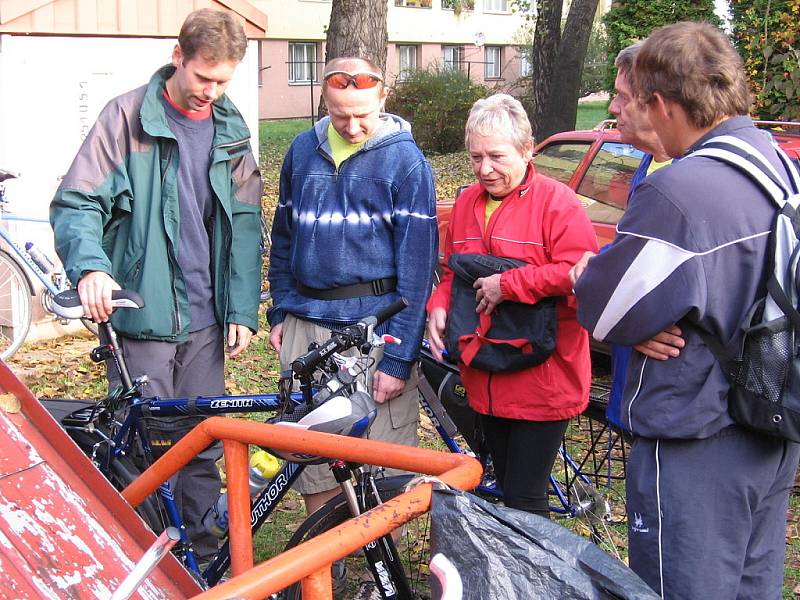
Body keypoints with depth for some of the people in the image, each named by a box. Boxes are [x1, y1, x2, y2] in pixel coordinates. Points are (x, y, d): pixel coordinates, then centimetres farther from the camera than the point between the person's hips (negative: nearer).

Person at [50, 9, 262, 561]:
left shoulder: (231, 130, 9)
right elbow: (76, 202, -7)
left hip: (206, 319, 4)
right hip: (142, 314, -4)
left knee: (206, 446, 9)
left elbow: (244, 224, 11)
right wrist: (90, 266, -26)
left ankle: (207, 561, 25)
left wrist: (243, 309, 3)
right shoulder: (128, 116, -4)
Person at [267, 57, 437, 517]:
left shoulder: (406, 160, -5)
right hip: (306, 323, 4)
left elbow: (417, 263, -9)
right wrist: (280, 312, 14)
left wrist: (399, 357, -13)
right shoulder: (304, 150, 9)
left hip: (375, 322, -4)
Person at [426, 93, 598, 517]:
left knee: (525, 501, -3)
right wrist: (439, 306, -1)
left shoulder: (557, 202, -10)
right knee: (505, 488, 18)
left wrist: (509, 284, -20)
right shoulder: (467, 203, 11)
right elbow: (451, 271, 19)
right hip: (486, 378, 6)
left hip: (543, 381, -6)